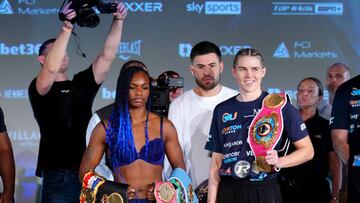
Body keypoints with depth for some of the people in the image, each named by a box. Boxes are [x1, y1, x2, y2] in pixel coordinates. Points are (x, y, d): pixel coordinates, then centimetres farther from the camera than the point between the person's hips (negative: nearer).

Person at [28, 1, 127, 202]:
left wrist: (118, 21, -5)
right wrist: (67, 27, -25)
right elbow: (51, 68, -21)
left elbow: (107, 56, 7)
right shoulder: (38, 88, 0)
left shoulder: (82, 83, 16)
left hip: (89, 172, 5)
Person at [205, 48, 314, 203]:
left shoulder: (278, 106, -1)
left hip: (265, 191, -3)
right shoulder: (222, 110, 9)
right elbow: (216, 161, 11)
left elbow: (307, 150, 1)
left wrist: (279, 162, -15)